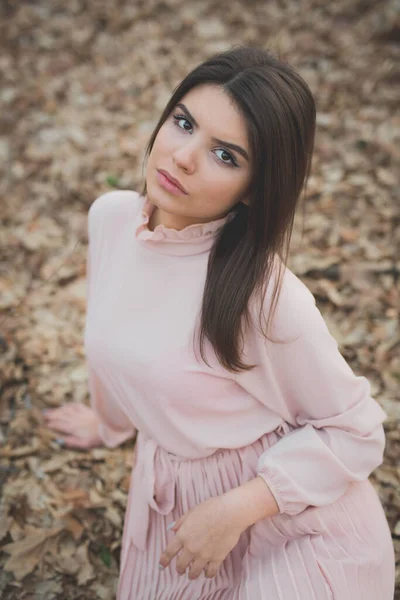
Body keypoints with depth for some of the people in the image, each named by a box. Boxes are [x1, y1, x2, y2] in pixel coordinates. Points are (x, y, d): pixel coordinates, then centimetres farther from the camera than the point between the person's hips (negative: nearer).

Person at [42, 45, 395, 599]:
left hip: (292, 525, -5)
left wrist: (235, 509, -23)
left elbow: (355, 432, -16)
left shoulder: (266, 297, -30)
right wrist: (111, 420, 23)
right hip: (169, 499, 6)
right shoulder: (111, 217, -12)